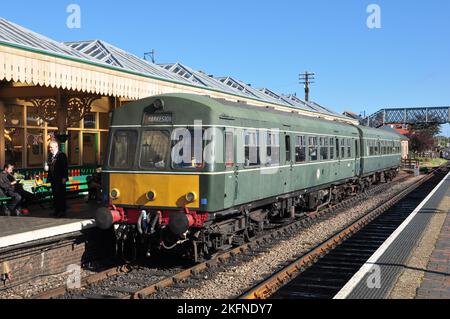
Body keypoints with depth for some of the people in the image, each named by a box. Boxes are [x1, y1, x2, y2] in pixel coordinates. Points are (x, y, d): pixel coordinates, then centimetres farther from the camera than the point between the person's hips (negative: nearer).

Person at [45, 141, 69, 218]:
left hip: (60, 179, -7)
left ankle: (63, 211, 5)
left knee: (61, 195, -1)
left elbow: (65, 167, -12)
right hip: (53, 179, 7)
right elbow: (50, 166, 17)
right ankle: (56, 211, 17)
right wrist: (47, 168, -6)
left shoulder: (62, 155, -8)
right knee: (55, 195, 10)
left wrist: (64, 177, -17)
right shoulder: (50, 155, 12)